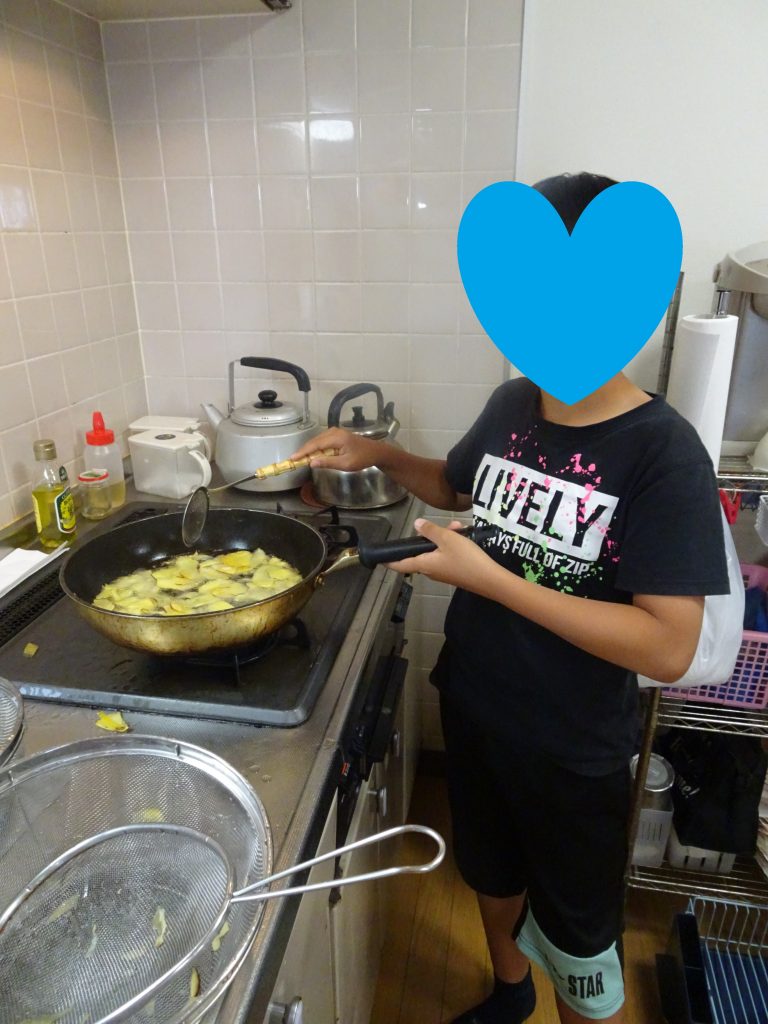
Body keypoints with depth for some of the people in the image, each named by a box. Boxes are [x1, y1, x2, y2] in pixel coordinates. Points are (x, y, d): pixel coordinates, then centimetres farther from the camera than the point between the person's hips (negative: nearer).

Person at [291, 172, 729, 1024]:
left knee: (578, 943, 20)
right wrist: (380, 456, -2)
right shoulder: (511, 405, -6)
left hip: (575, 753, -6)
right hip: (472, 712, 6)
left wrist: (487, 577, -30)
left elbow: (668, 648, -28)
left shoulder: (664, 453, -24)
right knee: (492, 876, 31)